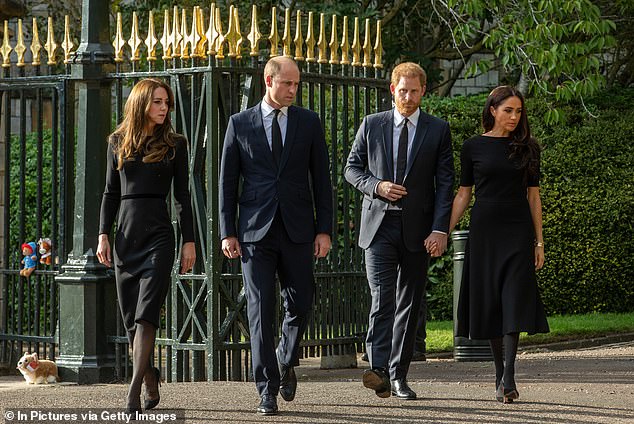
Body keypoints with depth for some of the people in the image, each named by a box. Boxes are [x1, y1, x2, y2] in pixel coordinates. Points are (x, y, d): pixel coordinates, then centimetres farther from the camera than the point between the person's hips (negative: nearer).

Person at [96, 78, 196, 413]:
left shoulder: (174, 144, 5)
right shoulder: (118, 142, 10)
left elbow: (182, 196, 5)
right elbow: (111, 192, 12)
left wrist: (189, 241, 1)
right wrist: (103, 235, 3)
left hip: (158, 234, -3)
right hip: (126, 233, 3)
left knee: (145, 314, -14)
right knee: (130, 317, 6)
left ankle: (134, 390, -20)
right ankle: (151, 378, 24)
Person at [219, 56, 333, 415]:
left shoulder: (309, 123, 7)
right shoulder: (240, 124, 4)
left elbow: (321, 179, 7)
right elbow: (228, 181, 5)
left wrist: (324, 230, 1)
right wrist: (227, 232, -1)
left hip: (298, 230, 1)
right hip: (256, 230, -1)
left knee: (301, 303, 3)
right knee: (261, 310, -3)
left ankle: (286, 361, 32)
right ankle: (267, 390, 1)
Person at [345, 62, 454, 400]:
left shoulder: (438, 130, 5)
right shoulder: (372, 125, 7)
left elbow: (445, 182, 1)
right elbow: (352, 168, 12)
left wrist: (440, 230, -9)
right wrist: (377, 186, -9)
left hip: (417, 229, 1)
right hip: (379, 224, -1)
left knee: (409, 304, 5)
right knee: (382, 297, -14)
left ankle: (398, 375, 13)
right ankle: (379, 370, -24)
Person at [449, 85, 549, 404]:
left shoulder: (527, 148, 7)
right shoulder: (473, 147, 4)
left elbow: (533, 195, 9)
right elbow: (463, 194, 6)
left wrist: (539, 241, 6)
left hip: (518, 230, 0)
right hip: (484, 230, 0)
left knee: (514, 301, -12)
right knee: (489, 302, 2)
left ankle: (508, 377, -18)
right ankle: (500, 374, 11)